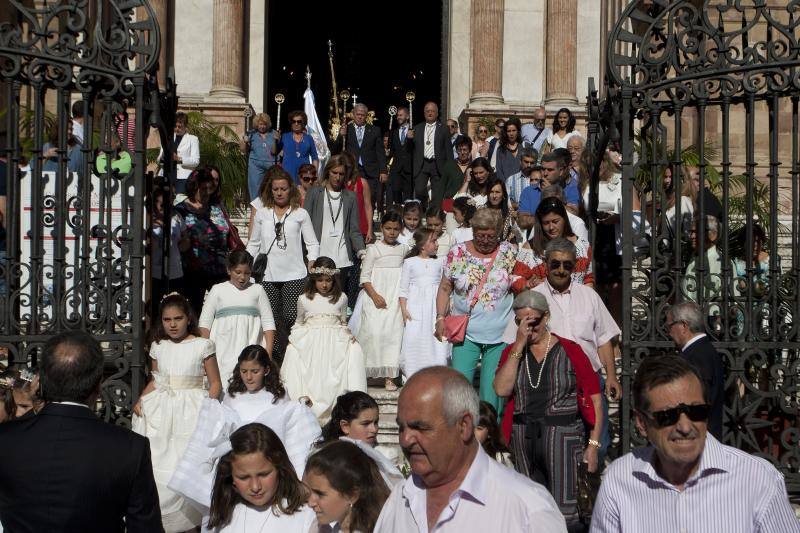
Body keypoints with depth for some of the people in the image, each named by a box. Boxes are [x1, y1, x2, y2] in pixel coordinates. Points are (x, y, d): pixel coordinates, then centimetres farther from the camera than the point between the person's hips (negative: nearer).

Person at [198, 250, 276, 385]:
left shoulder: (257, 290, 10)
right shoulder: (218, 290, 9)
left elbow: (268, 323, 8)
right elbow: (205, 323, 9)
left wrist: (268, 352, -2)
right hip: (223, 352, 0)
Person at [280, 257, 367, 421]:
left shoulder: (341, 298, 11)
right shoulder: (304, 299, 9)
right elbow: (299, 323, 18)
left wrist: (348, 335, 2)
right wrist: (293, 338, 2)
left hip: (335, 341, 0)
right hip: (310, 339, 0)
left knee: (355, 349, -25)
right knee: (292, 351, -26)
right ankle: (301, 397, -22)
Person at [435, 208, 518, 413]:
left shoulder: (510, 252, 1)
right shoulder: (457, 253, 1)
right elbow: (445, 288, 8)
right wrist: (440, 318, -2)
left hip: (500, 335, 0)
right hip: (465, 333, 0)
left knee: (493, 390, 2)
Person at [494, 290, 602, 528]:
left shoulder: (570, 351, -2)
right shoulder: (512, 352, 9)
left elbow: (595, 400, -3)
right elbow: (501, 389, -9)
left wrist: (593, 445, -9)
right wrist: (519, 346, -11)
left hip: (563, 437, -4)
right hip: (523, 438, 4)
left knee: (565, 514, -7)